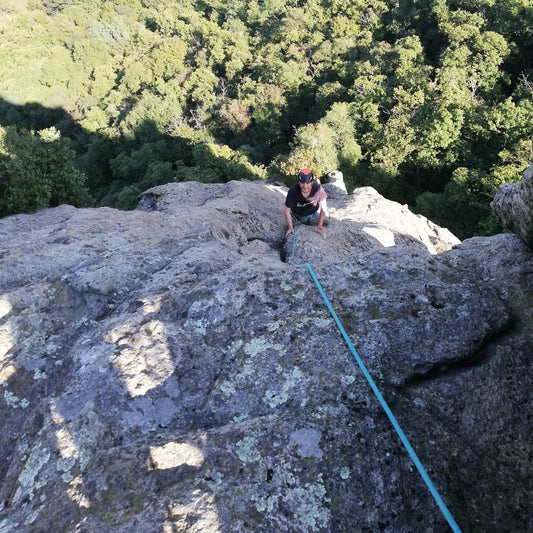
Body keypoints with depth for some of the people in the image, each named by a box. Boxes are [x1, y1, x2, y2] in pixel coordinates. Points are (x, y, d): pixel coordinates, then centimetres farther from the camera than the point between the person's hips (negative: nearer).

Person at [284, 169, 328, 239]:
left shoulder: (318, 188, -34)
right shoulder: (293, 191, -35)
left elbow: (323, 208, -20)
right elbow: (287, 210, -22)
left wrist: (320, 225, -22)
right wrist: (290, 228, -25)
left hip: (313, 214, 1)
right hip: (298, 215, -1)